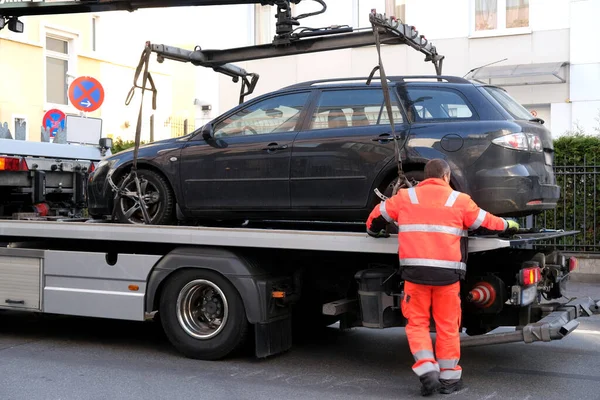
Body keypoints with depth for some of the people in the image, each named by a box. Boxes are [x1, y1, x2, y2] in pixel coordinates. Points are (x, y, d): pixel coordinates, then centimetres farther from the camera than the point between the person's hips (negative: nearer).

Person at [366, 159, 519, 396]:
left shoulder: (405, 197, 9)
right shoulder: (459, 200, 7)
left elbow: (377, 215, 19)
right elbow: (486, 223, 15)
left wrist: (375, 231, 40)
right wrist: (508, 225, 34)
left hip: (415, 270, 1)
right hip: (447, 272, 0)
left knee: (417, 322, 10)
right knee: (447, 325, 9)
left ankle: (427, 370, -4)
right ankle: (449, 377, 15)